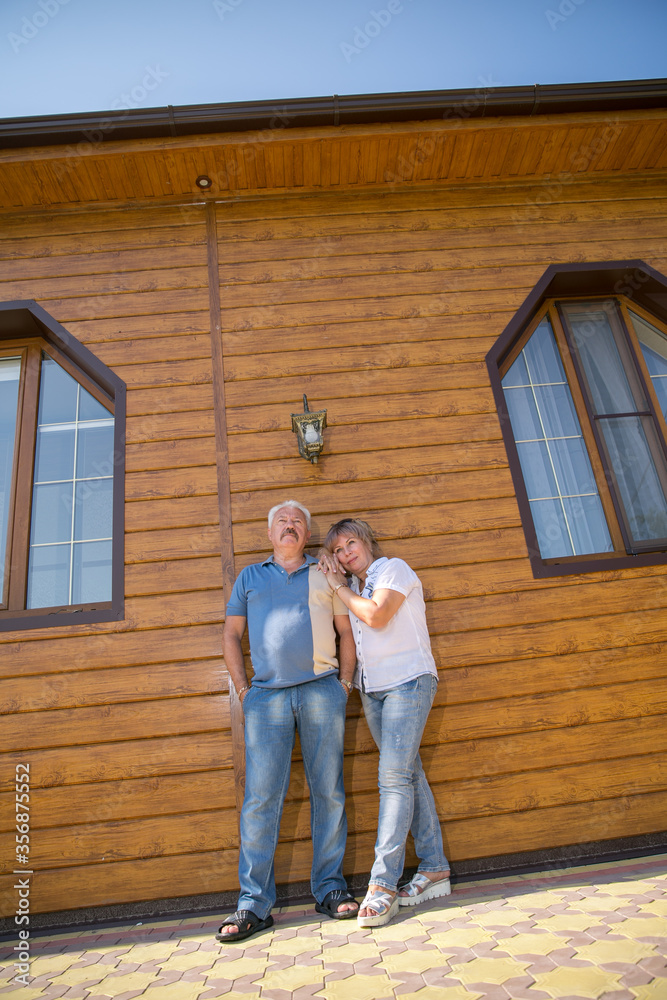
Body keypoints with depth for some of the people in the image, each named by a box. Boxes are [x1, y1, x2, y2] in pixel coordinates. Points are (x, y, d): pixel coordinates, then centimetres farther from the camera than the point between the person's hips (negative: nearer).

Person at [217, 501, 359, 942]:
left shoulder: (325, 574, 15)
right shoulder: (250, 577, 17)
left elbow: (347, 631, 15)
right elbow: (232, 634, 15)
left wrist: (345, 684, 4)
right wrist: (243, 689, 5)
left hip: (322, 691, 0)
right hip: (267, 695, 0)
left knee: (329, 792, 5)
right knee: (261, 798, -1)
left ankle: (330, 888, 20)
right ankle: (254, 904, 9)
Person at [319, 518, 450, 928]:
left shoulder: (394, 569, -4)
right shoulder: (353, 589, 19)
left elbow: (376, 615, -18)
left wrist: (340, 588, -5)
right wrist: (333, 582, 8)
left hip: (408, 681, -7)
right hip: (372, 690, 7)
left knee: (394, 776, -14)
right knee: (409, 775, 8)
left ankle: (383, 885, -13)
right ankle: (435, 870, 16)